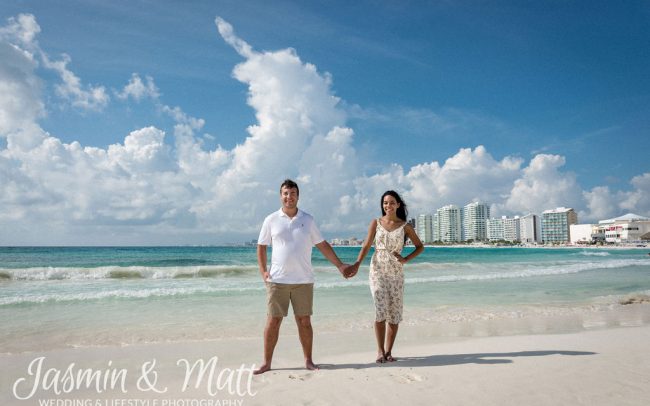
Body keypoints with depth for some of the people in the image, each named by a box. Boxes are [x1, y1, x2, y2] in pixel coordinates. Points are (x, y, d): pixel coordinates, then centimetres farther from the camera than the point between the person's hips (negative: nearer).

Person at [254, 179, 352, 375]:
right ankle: (266, 363, 15)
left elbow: (323, 245, 10)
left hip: (303, 281, 1)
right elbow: (261, 247, 9)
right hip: (277, 280, -1)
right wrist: (263, 271, -1)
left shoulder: (308, 220, 6)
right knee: (273, 321, 2)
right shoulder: (271, 220, 3)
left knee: (304, 321, 6)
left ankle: (308, 360, 20)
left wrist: (340, 265, 6)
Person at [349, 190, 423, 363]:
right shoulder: (376, 223, 4)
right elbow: (366, 246, 1)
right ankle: (380, 350, 1)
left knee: (395, 313, 3)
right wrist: (357, 264, -13)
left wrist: (405, 259, -3)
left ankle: (388, 351, 16)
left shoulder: (405, 226, 5)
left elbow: (420, 247, 11)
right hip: (377, 271, -1)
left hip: (396, 273, 1)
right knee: (381, 310, -12)